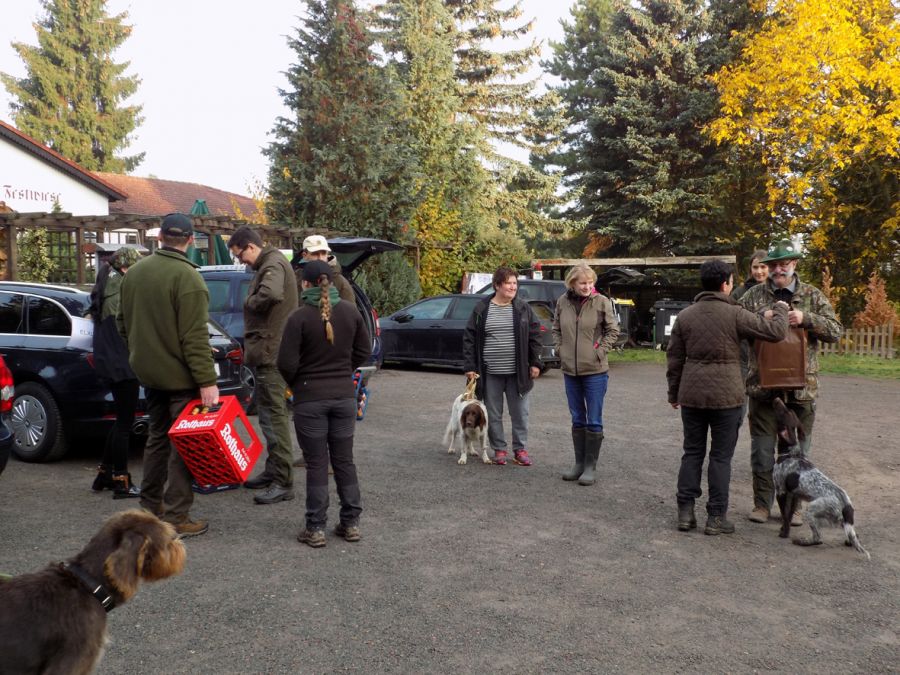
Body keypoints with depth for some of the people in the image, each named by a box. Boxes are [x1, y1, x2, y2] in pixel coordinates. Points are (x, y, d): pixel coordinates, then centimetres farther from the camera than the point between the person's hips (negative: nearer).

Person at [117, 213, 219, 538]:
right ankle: (176, 517, 3)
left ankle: (150, 504, 30)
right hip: (181, 376, -8)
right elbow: (195, 337, -22)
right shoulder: (186, 276, -18)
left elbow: (123, 322, 16)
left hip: (149, 372, 8)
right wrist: (207, 380, -21)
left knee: (157, 437, 21)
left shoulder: (134, 272, 7)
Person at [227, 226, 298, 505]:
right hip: (269, 352, 11)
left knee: (275, 416, -8)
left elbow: (270, 294, -34)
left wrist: (249, 301, -14)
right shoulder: (267, 264, 19)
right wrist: (250, 346, 12)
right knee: (270, 414, 17)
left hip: (272, 353, -11)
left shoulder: (273, 264, -14)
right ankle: (272, 471, 28)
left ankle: (283, 482, -4)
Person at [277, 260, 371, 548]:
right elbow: (363, 351, 8)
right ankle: (351, 523, 19)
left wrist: (295, 383, 5)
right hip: (344, 395, 4)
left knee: (316, 464, 4)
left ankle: (315, 528, 9)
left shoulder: (299, 317, -14)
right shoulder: (350, 311, 0)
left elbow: (287, 362, -14)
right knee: (344, 460, 13)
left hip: (310, 398, -4)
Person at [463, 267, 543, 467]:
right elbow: (469, 338, 2)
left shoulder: (523, 308, 4)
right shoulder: (481, 309, 1)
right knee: (493, 414, 8)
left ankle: (520, 449, 19)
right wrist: (470, 366, -4)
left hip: (518, 373, 1)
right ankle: (499, 449, 20)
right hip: (490, 373, 0)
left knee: (520, 413, 6)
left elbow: (535, 336, 6)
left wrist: (535, 363, 0)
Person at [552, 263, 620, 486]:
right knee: (577, 419, 14)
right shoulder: (563, 302, 2)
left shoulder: (601, 302, -7)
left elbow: (613, 330, -1)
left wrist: (600, 351, -8)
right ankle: (579, 463, 24)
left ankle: (590, 466, 11)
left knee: (594, 421, 2)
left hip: (595, 370, -4)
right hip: (570, 370, 4)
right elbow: (556, 329, 14)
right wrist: (560, 349, 2)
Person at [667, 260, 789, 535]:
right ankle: (716, 517, 10)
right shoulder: (735, 314, -9)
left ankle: (685, 512, 12)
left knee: (692, 452, 12)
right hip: (726, 396, -4)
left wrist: (674, 393, 17)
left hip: (691, 394, 4)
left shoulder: (685, 316, 4)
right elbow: (775, 332, -7)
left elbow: (674, 357, 7)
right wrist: (781, 310, 14)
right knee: (721, 456, 5)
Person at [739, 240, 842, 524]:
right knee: (762, 449, 7)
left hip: (802, 386, 1)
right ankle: (762, 503, 19)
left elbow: (836, 331, 0)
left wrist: (806, 318, -16)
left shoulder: (812, 296, 4)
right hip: (763, 384, 0)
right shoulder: (754, 295, 3)